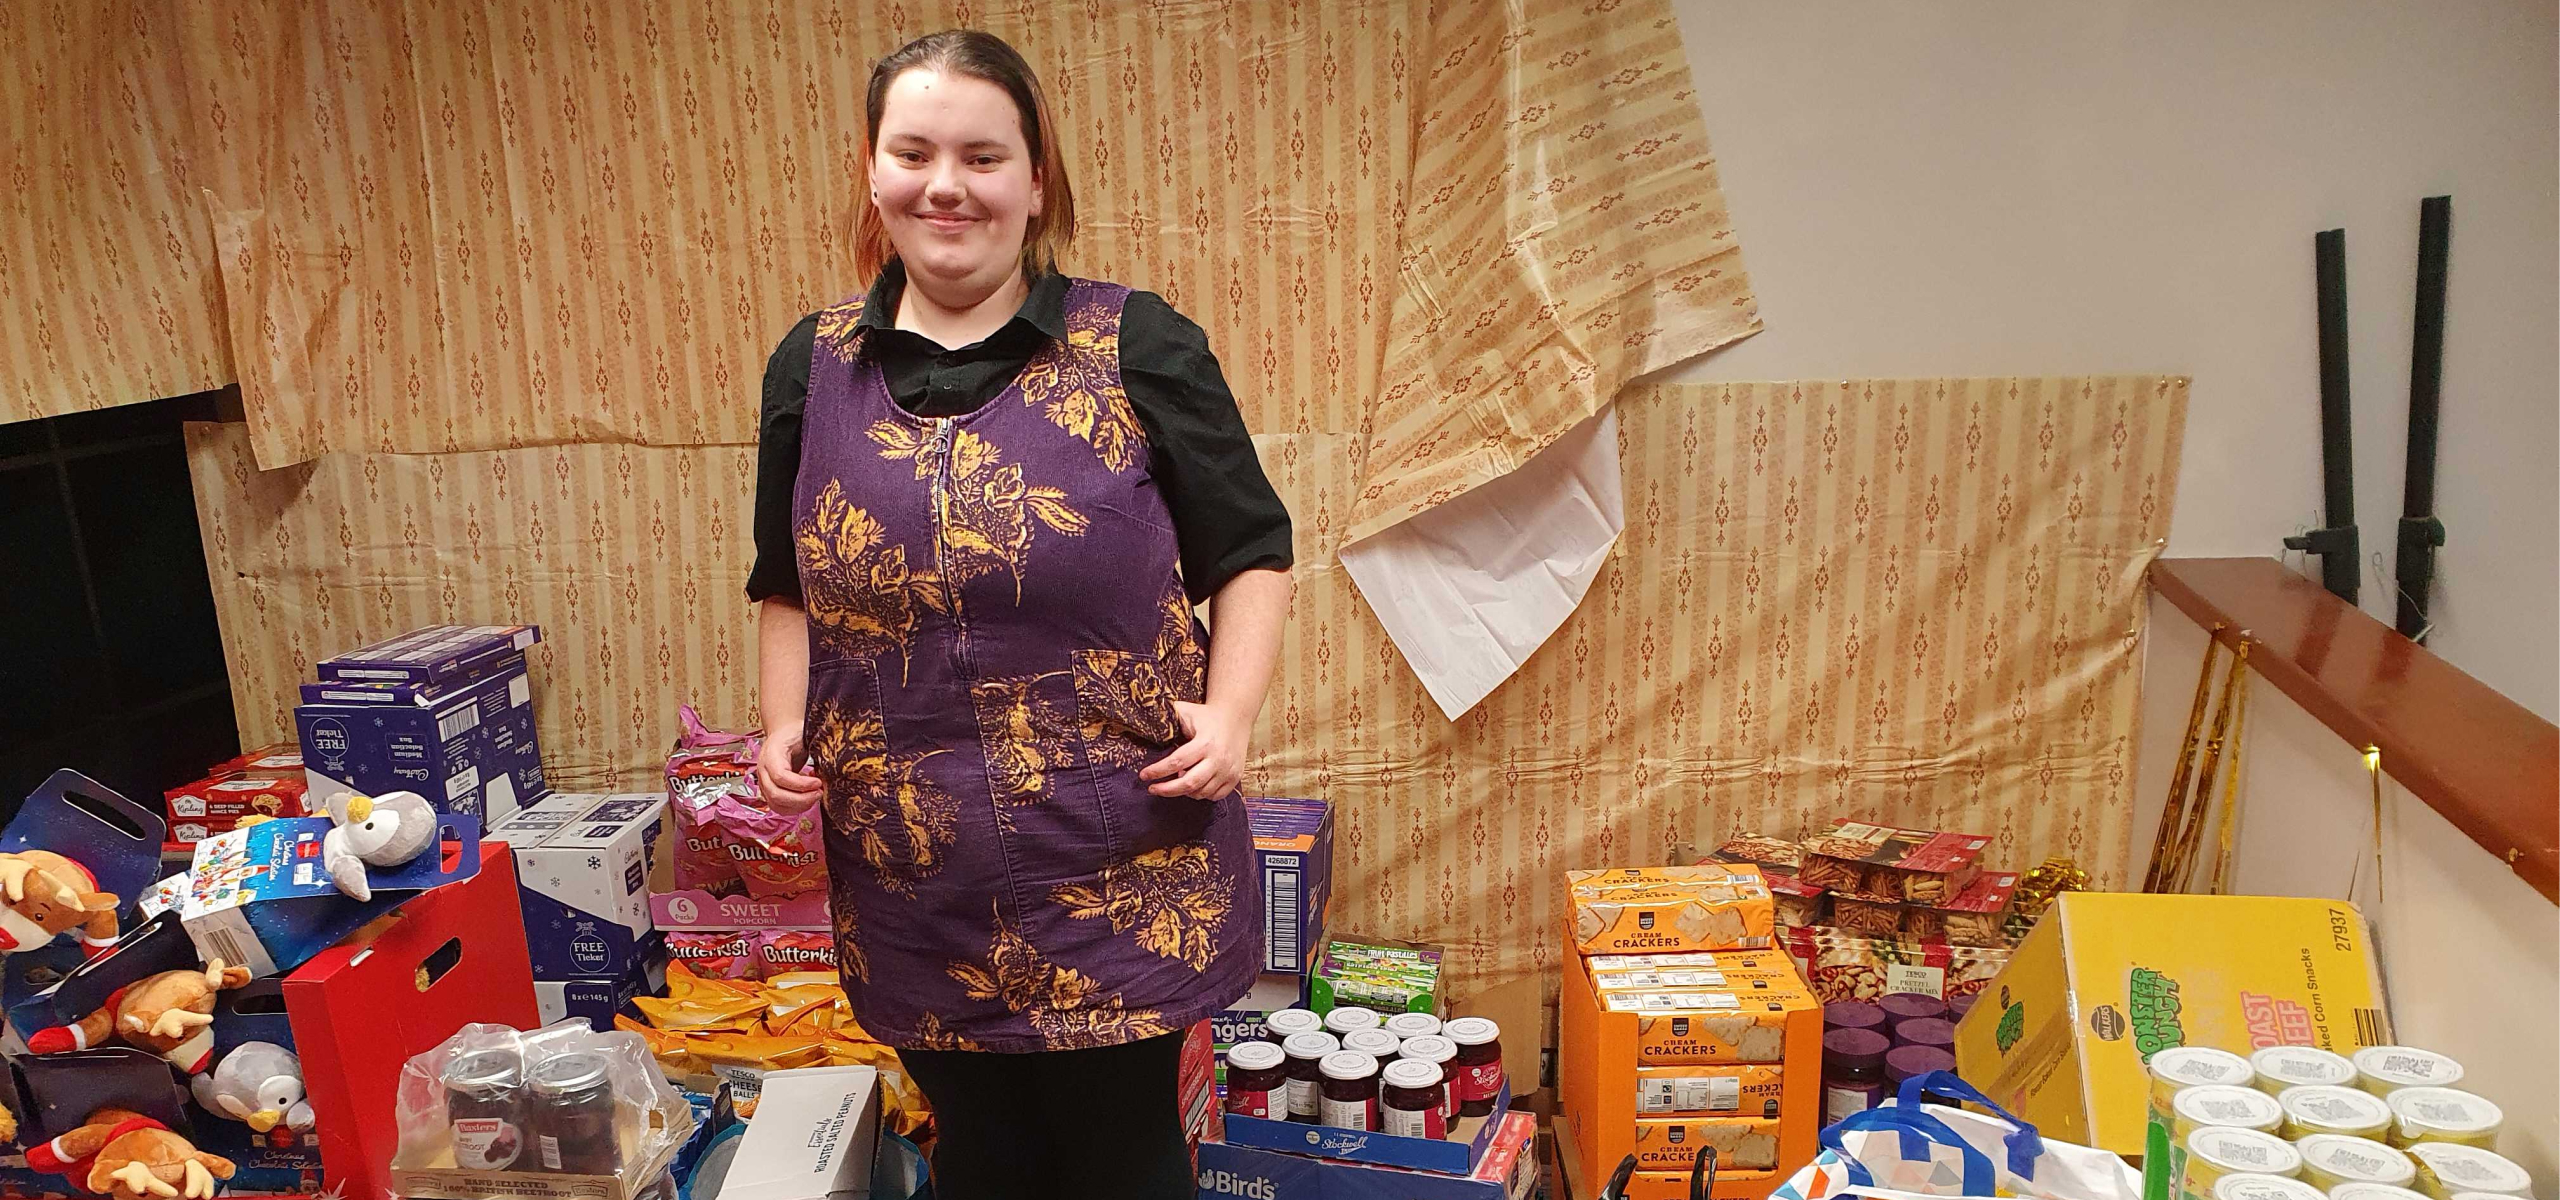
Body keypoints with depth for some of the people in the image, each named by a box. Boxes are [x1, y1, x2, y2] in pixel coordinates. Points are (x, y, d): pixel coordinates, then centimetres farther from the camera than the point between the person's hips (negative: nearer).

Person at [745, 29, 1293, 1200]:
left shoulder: (1138, 348, -5)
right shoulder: (813, 367, 5)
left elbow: (1251, 554, 0)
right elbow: (788, 585, 16)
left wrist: (1230, 713, -12)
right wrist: (785, 723, 2)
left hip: (1124, 866, -3)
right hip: (914, 881, 3)